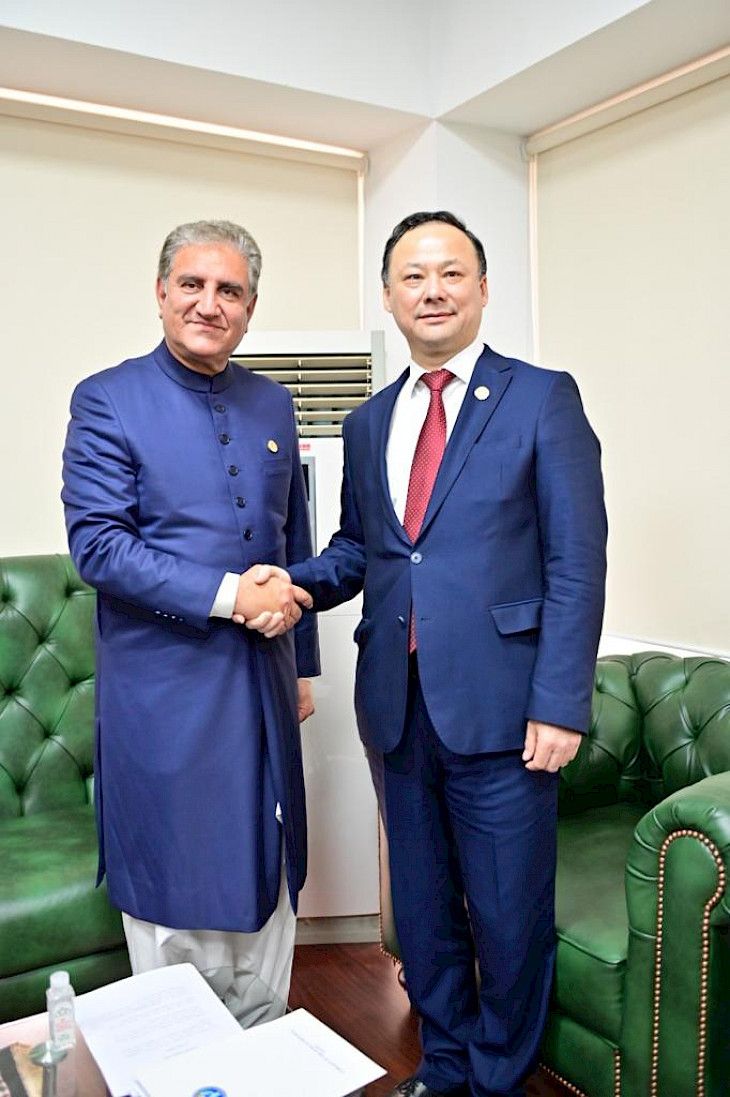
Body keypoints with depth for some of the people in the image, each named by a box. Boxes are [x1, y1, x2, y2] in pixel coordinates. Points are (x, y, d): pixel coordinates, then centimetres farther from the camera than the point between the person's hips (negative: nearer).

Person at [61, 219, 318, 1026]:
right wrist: (226, 595, -21)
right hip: (164, 693, -5)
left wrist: (302, 662, 15)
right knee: (176, 893, 8)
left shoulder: (272, 405, 10)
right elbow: (96, 543, -14)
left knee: (265, 888, 17)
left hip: (263, 687, 5)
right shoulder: (106, 400, -5)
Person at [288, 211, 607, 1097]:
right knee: (421, 905, 19)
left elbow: (577, 563, -8)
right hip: (398, 705, 5)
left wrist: (559, 703, -14)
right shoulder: (368, 423, 12)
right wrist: (291, 584, -4)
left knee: (508, 912, 10)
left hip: (498, 706, -4)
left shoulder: (542, 399, -3)